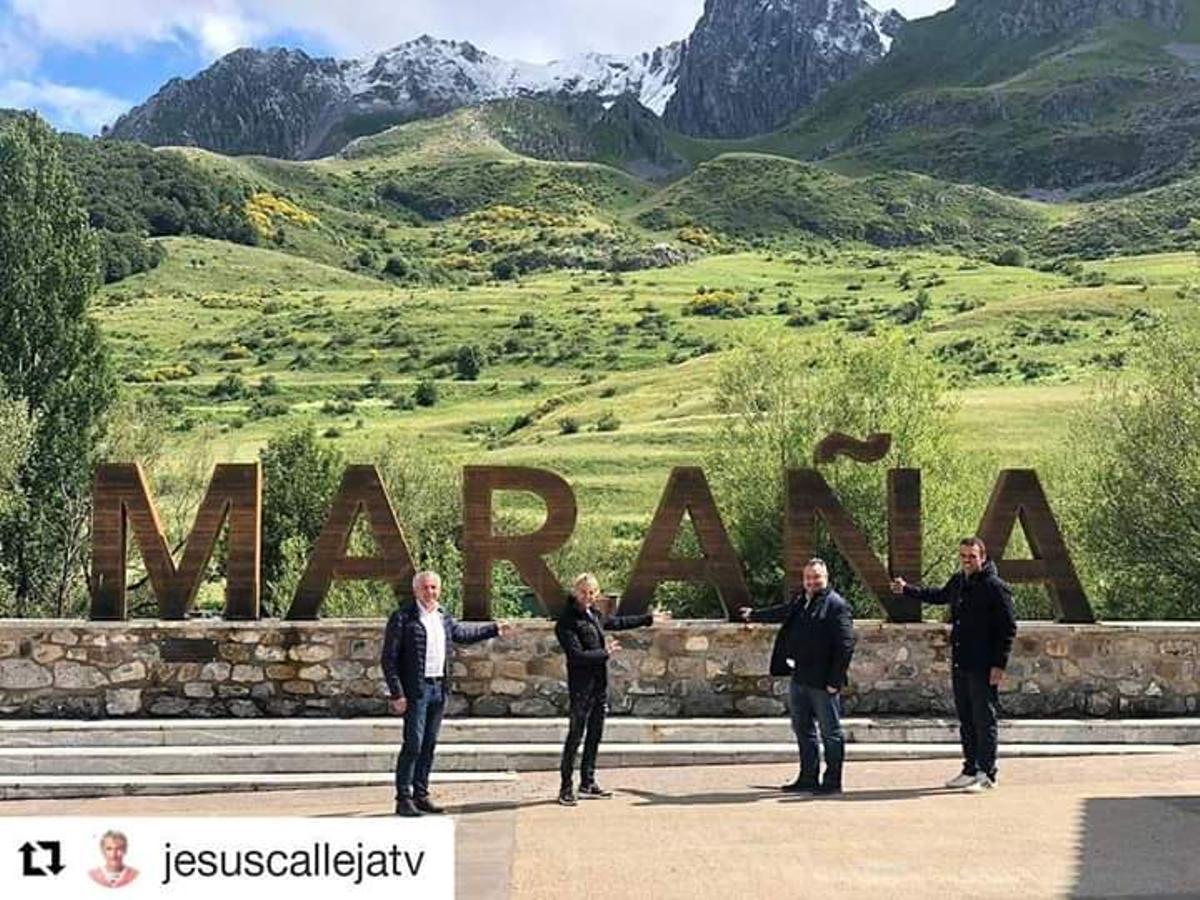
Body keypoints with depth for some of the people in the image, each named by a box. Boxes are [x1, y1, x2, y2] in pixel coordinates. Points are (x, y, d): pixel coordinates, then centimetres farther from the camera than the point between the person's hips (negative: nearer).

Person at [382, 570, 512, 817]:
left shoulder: (444, 618, 12)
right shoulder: (402, 618, -8)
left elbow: (462, 631, 32)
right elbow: (389, 659, -10)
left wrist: (494, 629, 34)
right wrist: (397, 694, -15)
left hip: (439, 689, 7)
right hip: (415, 690, -6)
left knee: (429, 745, 11)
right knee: (413, 745, -8)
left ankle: (421, 795, 19)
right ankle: (404, 799, 0)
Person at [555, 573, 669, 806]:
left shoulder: (593, 614, 11)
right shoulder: (566, 622, -13)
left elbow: (618, 622, 29)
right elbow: (577, 655, -20)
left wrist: (648, 619, 37)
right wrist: (605, 652, -12)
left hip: (600, 684, 8)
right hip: (581, 686, -8)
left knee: (595, 735, 13)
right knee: (575, 736, -6)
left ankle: (588, 783, 22)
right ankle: (566, 788, -1)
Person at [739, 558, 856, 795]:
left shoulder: (836, 605, -12)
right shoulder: (799, 602, 12)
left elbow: (846, 645, -16)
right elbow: (781, 613, 33)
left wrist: (835, 680, -19)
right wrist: (754, 615, 44)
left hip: (823, 682, -8)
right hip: (799, 678, 8)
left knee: (831, 732, 3)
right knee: (803, 730, 15)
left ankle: (833, 782, 11)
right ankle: (808, 778, 26)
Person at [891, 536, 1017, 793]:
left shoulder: (995, 588, -12)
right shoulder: (958, 582, 11)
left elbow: (1008, 629, -12)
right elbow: (939, 596, 34)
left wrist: (999, 664, -16)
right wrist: (907, 589, 37)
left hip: (984, 668, -8)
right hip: (960, 665, 8)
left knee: (984, 721, -3)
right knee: (966, 720, 13)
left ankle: (987, 774, 3)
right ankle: (971, 769, 22)